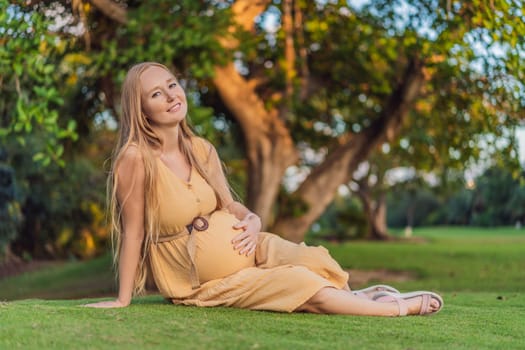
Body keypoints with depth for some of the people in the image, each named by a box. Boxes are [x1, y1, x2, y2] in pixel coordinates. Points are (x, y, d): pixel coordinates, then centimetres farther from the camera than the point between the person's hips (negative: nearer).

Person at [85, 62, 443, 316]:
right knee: (301, 286, -20)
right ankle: (396, 308, -8)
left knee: (314, 262, -21)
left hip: (242, 248, 6)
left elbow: (231, 207, 9)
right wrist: (123, 300, -13)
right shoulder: (136, 158, -21)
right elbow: (133, 231, -16)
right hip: (201, 282, -5)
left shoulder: (202, 150, -1)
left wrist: (252, 222, -13)